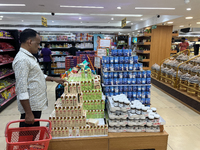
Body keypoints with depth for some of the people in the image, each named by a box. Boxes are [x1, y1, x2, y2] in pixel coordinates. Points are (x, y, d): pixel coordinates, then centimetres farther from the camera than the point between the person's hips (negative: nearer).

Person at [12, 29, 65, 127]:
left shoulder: (29, 57, 14)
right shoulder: (22, 60, -20)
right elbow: (22, 89, -24)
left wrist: (54, 79, 22)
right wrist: (28, 113, -24)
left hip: (36, 105, 10)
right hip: (30, 107, -10)